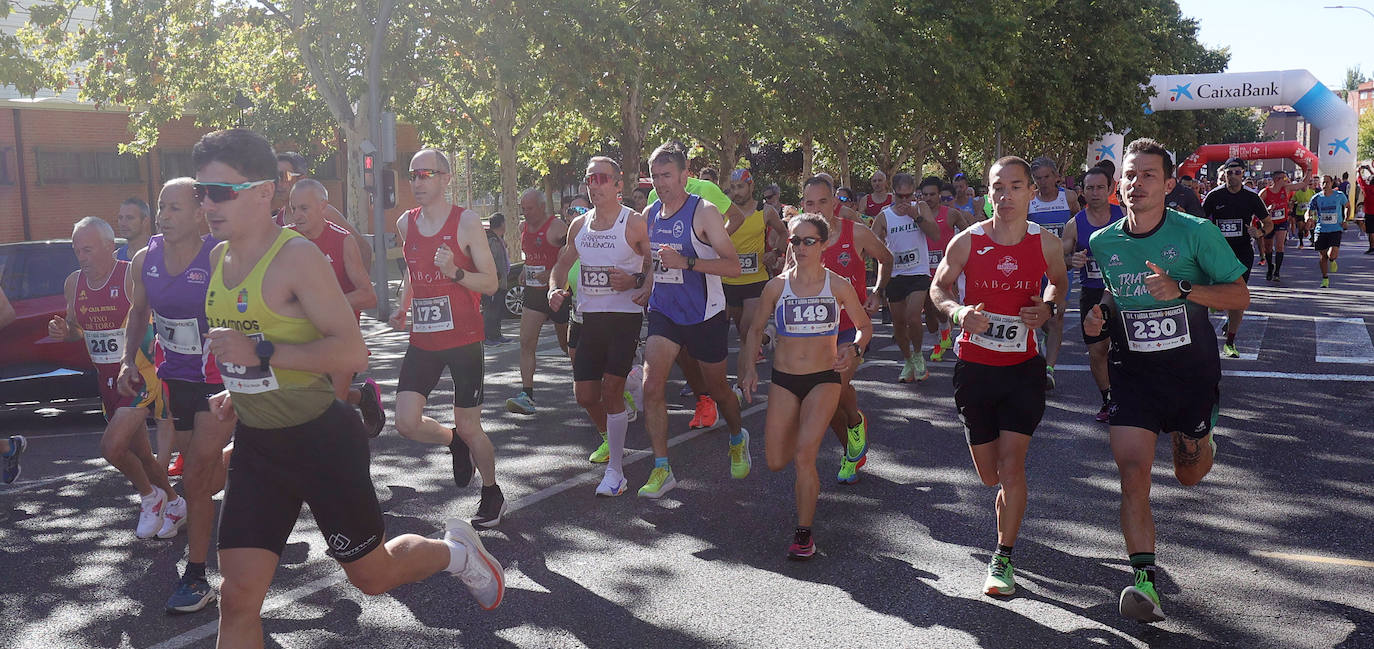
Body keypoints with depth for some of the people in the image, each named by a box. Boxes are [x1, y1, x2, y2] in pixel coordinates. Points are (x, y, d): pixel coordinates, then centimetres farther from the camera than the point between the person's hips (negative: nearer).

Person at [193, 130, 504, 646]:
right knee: (237, 596, 2)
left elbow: (352, 352, -24)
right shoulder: (220, 258, 6)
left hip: (321, 438, -6)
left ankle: (454, 551, 41)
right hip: (255, 443, 7)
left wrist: (260, 353, -28)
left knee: (372, 575, 11)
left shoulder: (296, 256, -18)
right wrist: (236, 390, 10)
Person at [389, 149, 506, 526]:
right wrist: (402, 309, 13)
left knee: (469, 428, 2)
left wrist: (455, 272, -24)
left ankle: (492, 494, 26)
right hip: (423, 340, 5)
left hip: (463, 339, -4)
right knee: (407, 423, -7)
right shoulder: (405, 223, 8)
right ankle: (453, 442, 25)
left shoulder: (466, 222, -7)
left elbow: (490, 283, -8)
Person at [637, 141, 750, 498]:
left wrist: (686, 261, -28)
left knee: (718, 389, 12)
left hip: (705, 315, -4)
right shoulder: (649, 214, 4)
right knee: (651, 385, -13)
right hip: (664, 312, 4)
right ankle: (661, 470, -5)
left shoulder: (704, 212, -12)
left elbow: (733, 266, -18)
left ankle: (737, 438, 44)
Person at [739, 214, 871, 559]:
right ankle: (808, 477, 43)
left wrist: (853, 349, -14)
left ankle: (804, 532, 0)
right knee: (776, 462, 4)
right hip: (783, 380, 3)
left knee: (804, 456, -17)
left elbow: (865, 326, 6)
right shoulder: (777, 286, 0)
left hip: (824, 379, -3)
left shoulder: (838, 286, -4)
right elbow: (756, 328, 11)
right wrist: (750, 366, -1)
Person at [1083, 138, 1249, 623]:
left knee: (1189, 475, 16)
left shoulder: (1196, 233, -11)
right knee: (1132, 470, -15)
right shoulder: (1102, 243, -1)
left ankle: (1199, 442, 54)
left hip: (1192, 370, -1)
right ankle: (1145, 580, -11)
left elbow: (1240, 295, -9)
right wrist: (1096, 316, -6)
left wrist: (1181, 289, -25)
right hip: (1132, 370, 1)